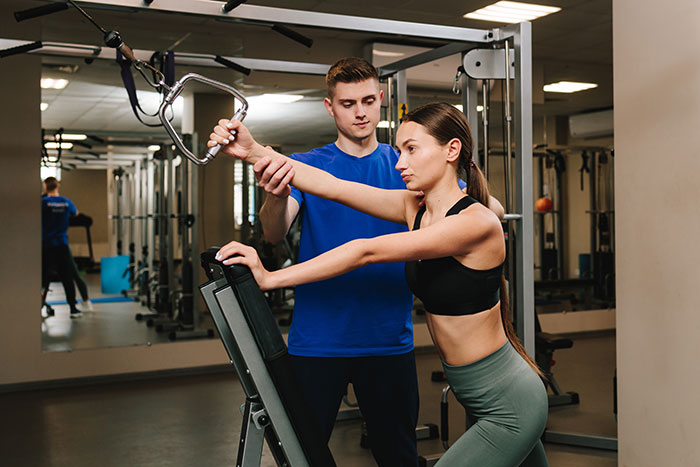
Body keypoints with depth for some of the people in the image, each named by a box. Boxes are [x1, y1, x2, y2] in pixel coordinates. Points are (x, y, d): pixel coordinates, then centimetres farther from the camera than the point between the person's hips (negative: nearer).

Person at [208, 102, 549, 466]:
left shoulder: (477, 222, -23)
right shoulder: (415, 208, 1)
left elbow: (367, 251, -28)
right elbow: (333, 188, -9)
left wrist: (271, 278, -28)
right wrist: (254, 152, -18)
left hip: (510, 407, -8)